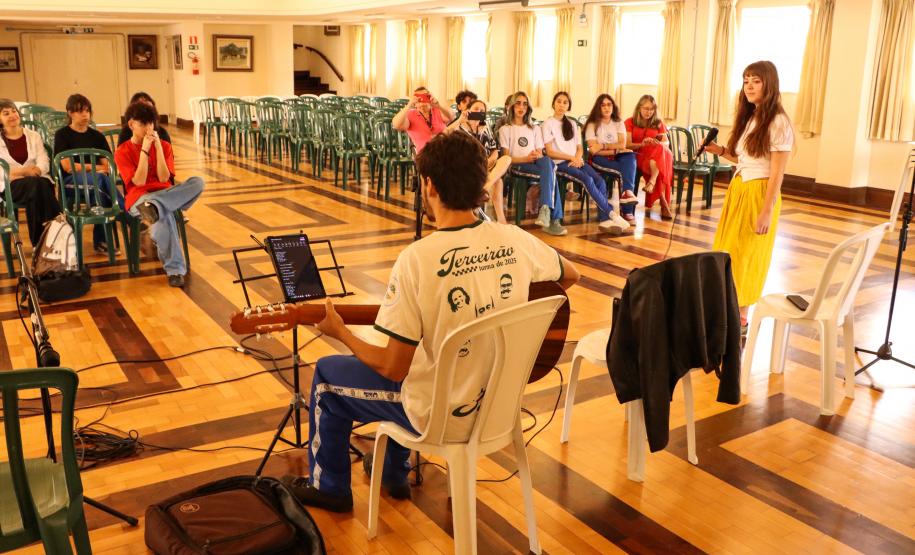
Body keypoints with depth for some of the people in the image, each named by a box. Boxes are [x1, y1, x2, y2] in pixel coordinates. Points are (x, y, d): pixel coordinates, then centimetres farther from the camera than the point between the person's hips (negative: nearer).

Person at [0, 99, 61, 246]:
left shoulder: (34, 136, 16)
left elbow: (44, 163, 3)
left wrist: (35, 171, -19)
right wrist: (24, 171, -18)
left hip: (37, 181, 2)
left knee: (40, 186, -35)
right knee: (34, 184, -35)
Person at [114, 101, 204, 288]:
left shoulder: (164, 145, 8)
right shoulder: (122, 152, 1)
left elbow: (164, 179, -4)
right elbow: (139, 182, -11)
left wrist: (158, 147, -10)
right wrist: (145, 150, -14)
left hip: (165, 193, 4)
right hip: (140, 198, -3)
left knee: (197, 182, -26)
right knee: (162, 214, -39)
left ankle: (153, 207, -39)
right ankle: (175, 270, -34)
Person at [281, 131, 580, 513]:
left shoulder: (418, 258, -27)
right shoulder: (517, 240, -11)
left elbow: (394, 368, -22)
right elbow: (571, 275, 11)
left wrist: (339, 332, -5)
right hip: (501, 400, 6)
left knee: (327, 375, 18)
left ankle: (328, 487, 37)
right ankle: (394, 475, 47)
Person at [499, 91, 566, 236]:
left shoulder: (535, 129, 26)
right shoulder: (505, 129, 13)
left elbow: (541, 154, 15)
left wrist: (537, 156, -12)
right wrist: (526, 158, -17)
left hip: (536, 163, 4)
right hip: (517, 166, -4)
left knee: (547, 162, -37)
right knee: (550, 170, -35)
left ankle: (546, 208, -50)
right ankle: (553, 218, -46)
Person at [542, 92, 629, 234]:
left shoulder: (572, 124, 23)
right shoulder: (548, 124, 5)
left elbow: (580, 148, 17)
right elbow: (549, 152, -4)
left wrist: (577, 158, -6)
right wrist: (571, 157, -12)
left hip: (576, 161, 5)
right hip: (560, 163, -5)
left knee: (600, 181, -23)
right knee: (588, 180, -30)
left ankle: (604, 219, -31)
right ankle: (611, 214, -27)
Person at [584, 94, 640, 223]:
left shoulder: (618, 123, 14)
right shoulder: (592, 125, 3)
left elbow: (622, 145, -2)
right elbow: (593, 150, -10)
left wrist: (603, 146, -12)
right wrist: (615, 149, -13)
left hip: (616, 159, 3)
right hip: (599, 160, -3)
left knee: (630, 156, -33)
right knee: (626, 168, -33)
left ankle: (627, 192, -46)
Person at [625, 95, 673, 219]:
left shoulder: (658, 123, 16)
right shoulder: (630, 122, 8)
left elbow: (666, 143, 6)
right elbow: (627, 145, -2)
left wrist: (658, 144, -18)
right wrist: (642, 144, -21)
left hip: (659, 155, 3)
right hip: (638, 155, -3)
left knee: (660, 149, -35)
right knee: (657, 167, -34)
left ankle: (651, 182, -43)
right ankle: (663, 202, -37)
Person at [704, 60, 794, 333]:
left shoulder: (778, 123, -14)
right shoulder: (748, 118, 10)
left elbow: (777, 173, -16)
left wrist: (767, 211, -19)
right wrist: (720, 151, -1)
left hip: (759, 194, -8)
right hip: (737, 189, 8)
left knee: (747, 254, 1)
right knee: (728, 249, 12)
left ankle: (741, 315, 13)